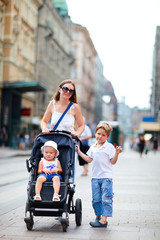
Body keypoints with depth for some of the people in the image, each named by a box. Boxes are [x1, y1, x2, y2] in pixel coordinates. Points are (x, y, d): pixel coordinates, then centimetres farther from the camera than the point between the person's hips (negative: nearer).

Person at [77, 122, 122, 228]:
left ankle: (104, 220, -6)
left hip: (106, 177, -6)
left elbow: (113, 162, -7)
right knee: (96, 199, 10)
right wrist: (79, 152, 20)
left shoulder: (109, 147, -5)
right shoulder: (93, 147, 13)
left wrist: (117, 153, -23)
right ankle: (98, 216, 24)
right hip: (95, 177, 6)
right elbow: (89, 159, 21)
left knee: (106, 199, -6)